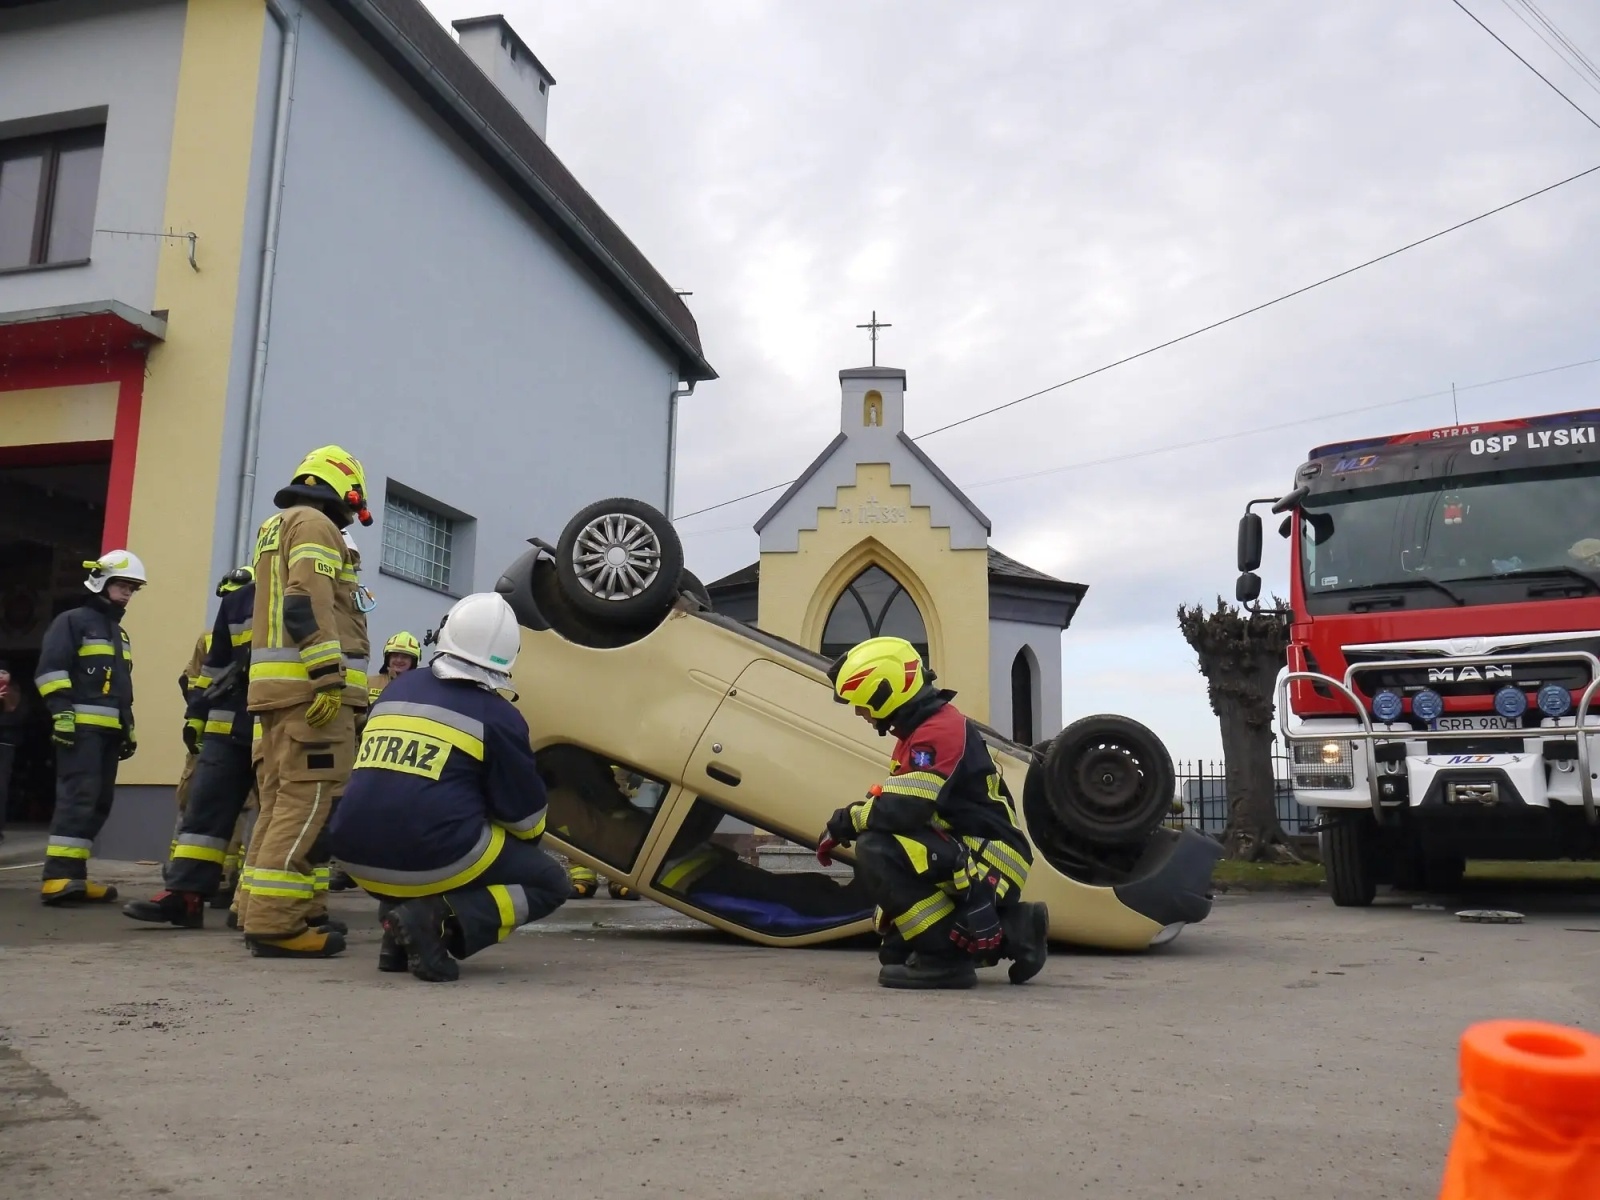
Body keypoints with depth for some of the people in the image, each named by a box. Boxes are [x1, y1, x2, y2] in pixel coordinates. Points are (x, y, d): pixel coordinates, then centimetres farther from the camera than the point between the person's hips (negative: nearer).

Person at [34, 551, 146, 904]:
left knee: (99, 802, 4)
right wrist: (62, 712, -20)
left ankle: (73, 875, 6)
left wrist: (129, 729, 24)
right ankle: (59, 876, -20)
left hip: (109, 730, 8)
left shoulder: (120, 633, 26)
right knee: (78, 797, -17)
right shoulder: (72, 621, 1)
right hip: (81, 727, -8)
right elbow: (50, 670, -10)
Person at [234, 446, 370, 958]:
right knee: (308, 801, -12)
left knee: (281, 800, 11)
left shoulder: (274, 529, 28)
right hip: (308, 686, -10)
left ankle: (260, 914, 13)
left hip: (274, 684, 10)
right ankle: (275, 922, -16)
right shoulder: (314, 525, -3)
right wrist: (329, 677, -23)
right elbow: (309, 604, -17)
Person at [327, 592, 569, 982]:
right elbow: (526, 815, 4)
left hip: (360, 858, 6)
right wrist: (532, 837, 28)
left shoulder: (396, 690, 14)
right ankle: (441, 918, -11)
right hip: (431, 860, -6)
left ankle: (397, 923, 11)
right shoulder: (497, 715, -3)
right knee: (551, 882, 13)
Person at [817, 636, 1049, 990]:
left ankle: (946, 955, -16)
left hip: (988, 864, -11)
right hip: (966, 857, 11)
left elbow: (904, 809, -29)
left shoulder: (940, 730, -20)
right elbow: (897, 801, 19)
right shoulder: (922, 729, 14)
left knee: (875, 851, -25)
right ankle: (1012, 928, 18)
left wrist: (841, 824, -13)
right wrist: (847, 822, 3)